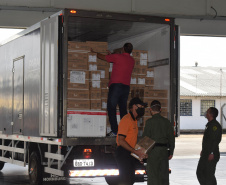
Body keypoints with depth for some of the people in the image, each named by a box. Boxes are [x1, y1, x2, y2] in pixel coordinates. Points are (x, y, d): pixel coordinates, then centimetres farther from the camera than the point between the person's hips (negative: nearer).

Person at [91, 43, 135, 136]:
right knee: (123, 109, 9)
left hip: (116, 85, -6)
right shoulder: (132, 60, 13)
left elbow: (102, 57, 7)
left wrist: (94, 52, 25)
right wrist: (111, 55, 40)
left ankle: (114, 130, -12)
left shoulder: (118, 56, -4)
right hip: (126, 87, 6)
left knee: (111, 108, -4)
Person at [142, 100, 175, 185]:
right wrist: (171, 152, 15)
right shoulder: (166, 121, 6)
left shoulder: (149, 121, -7)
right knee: (164, 174, 11)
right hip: (164, 150, 4)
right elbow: (171, 137, 8)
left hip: (153, 150, -4)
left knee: (152, 174, 0)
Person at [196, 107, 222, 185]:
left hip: (211, 155, -10)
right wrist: (203, 150, 23)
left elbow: (216, 140, -22)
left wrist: (212, 153, -26)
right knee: (200, 173, 12)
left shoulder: (215, 125, -16)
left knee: (209, 175, -7)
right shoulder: (209, 124, 16)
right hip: (205, 154, 10)